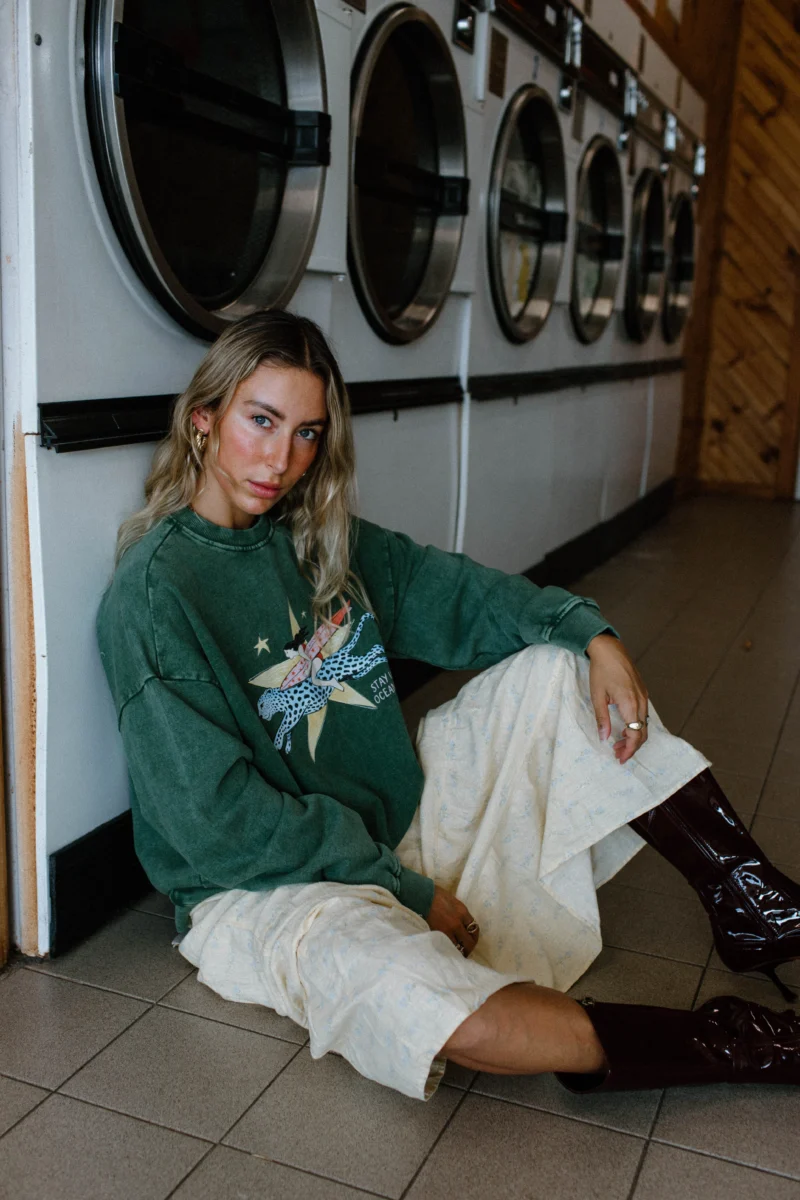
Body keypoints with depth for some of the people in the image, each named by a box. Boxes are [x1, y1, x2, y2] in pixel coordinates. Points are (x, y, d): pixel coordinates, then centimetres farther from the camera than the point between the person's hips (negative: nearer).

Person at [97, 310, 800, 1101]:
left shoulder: (319, 541, 3)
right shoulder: (151, 595, -18)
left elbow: (451, 591, 9)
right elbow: (221, 823, -21)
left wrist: (590, 633, -8)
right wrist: (407, 892, -18)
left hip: (402, 818, 8)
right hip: (264, 885, -7)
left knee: (559, 666, 0)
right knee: (407, 997, -40)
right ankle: (722, 1047, -22)